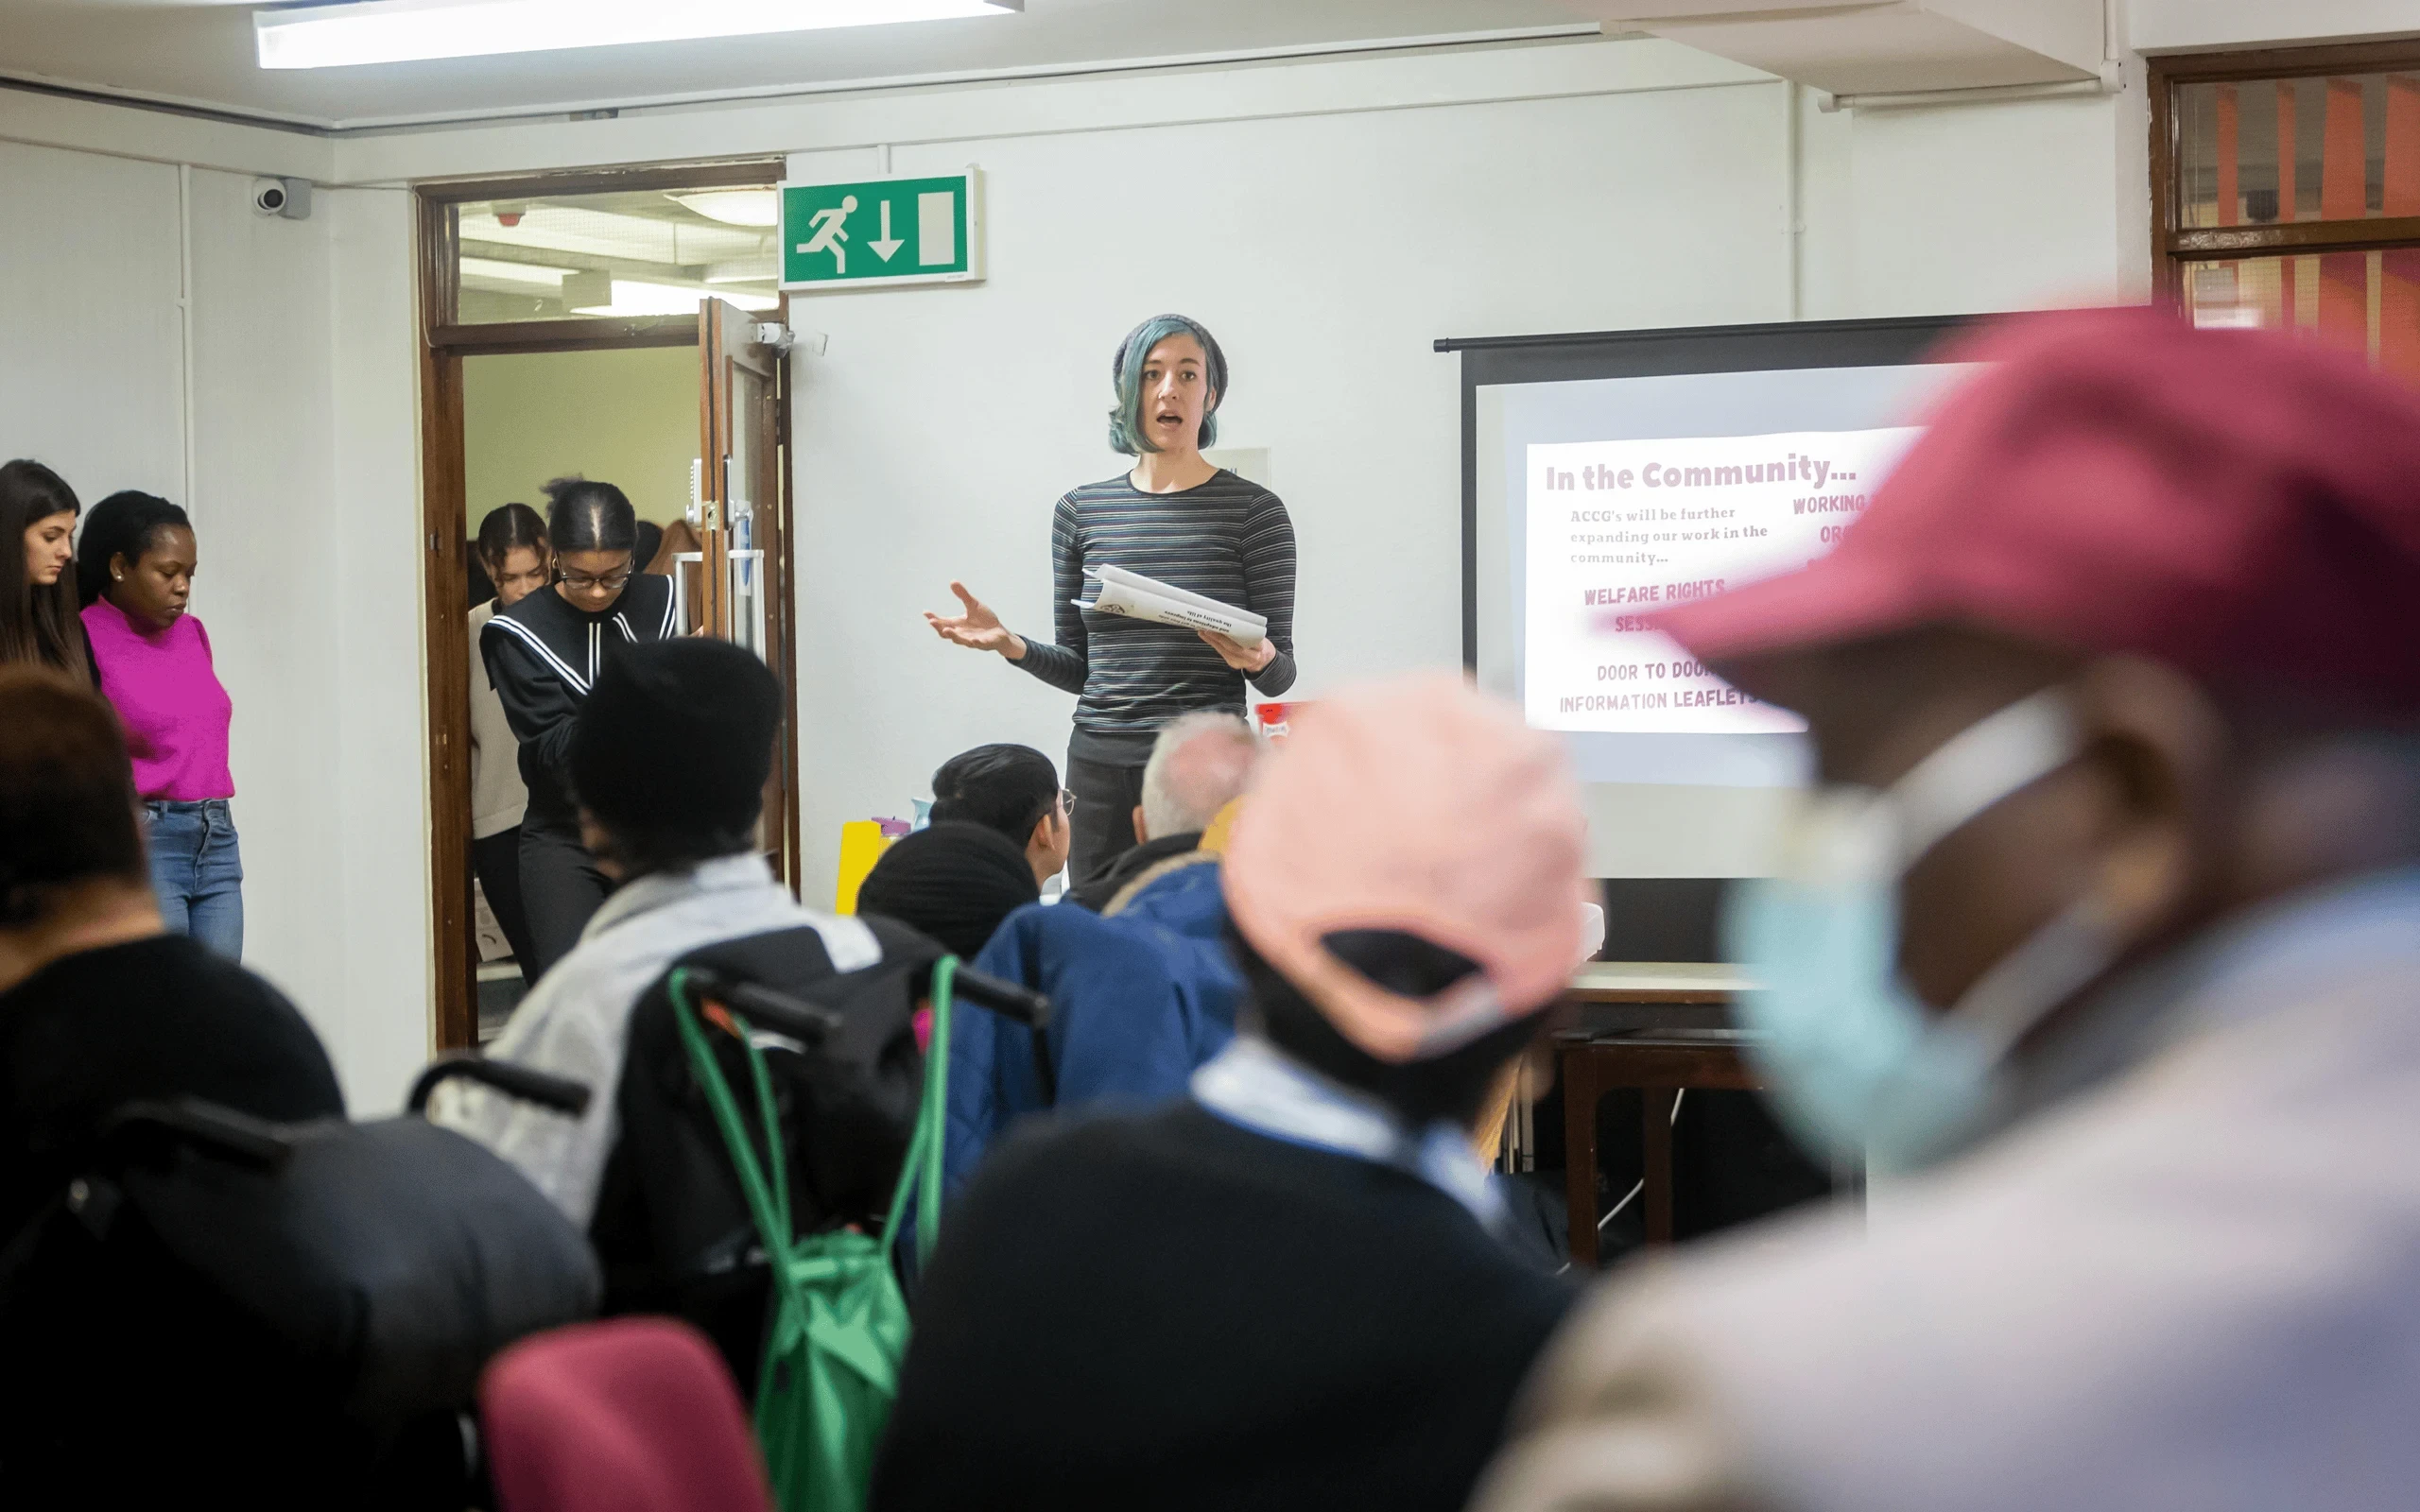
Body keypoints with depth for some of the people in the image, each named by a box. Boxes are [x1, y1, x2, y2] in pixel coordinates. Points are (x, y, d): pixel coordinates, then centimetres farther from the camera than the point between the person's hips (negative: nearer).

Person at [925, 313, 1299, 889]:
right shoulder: (1081, 512, 11)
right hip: (1100, 770, 3)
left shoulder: (1254, 511, 1)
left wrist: (1258, 661, -21)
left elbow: (1280, 675, 0)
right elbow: (1077, 667, 14)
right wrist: (1010, 644, -3)